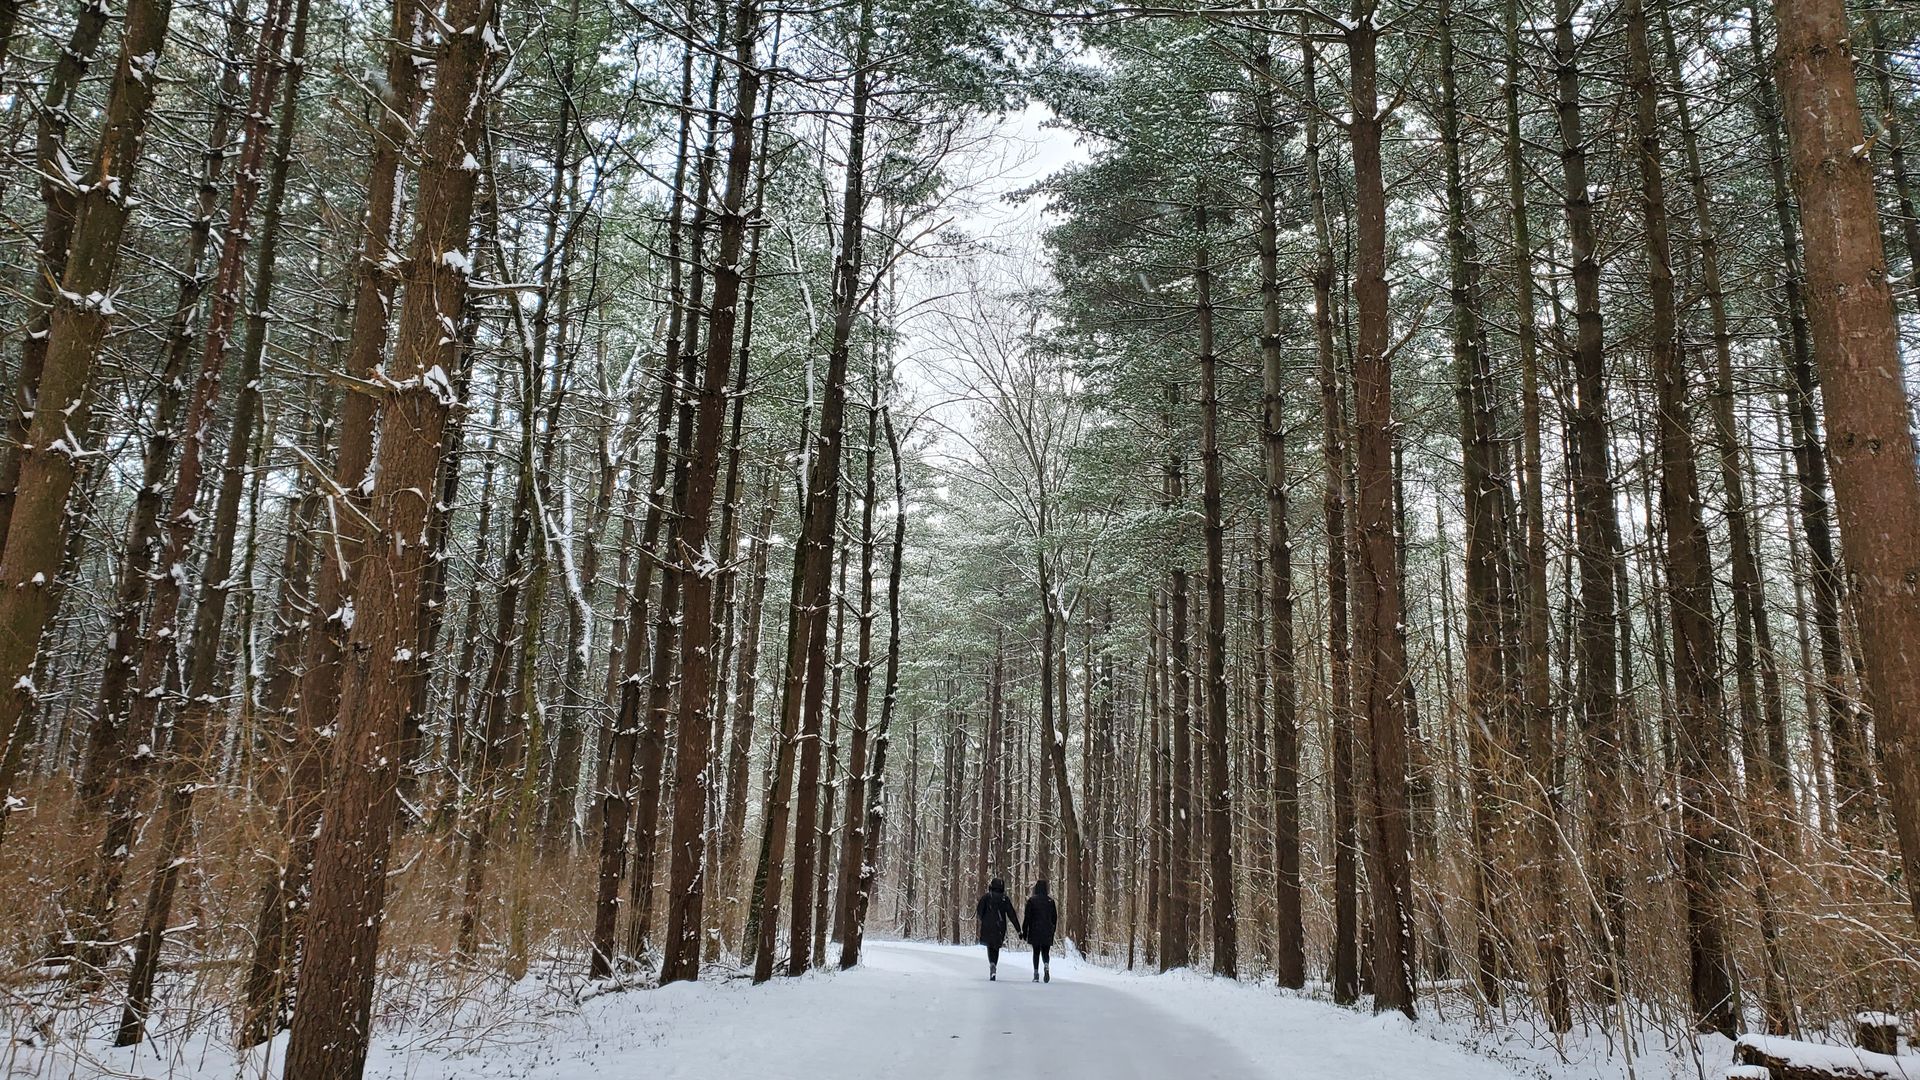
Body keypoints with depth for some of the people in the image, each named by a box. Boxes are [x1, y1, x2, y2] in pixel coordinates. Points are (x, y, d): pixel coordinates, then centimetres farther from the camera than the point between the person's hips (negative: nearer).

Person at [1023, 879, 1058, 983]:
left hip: (1035, 931, -1)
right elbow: (1054, 918, 5)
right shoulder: (1050, 901, 1)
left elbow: (1027, 917, -5)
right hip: (1047, 931, 1)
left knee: (1036, 952, 9)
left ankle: (1036, 974, 4)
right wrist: (1052, 930, 17)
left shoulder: (1031, 900, -6)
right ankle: (1046, 966, -20)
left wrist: (1024, 932, 1)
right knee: (1045, 951, 9)